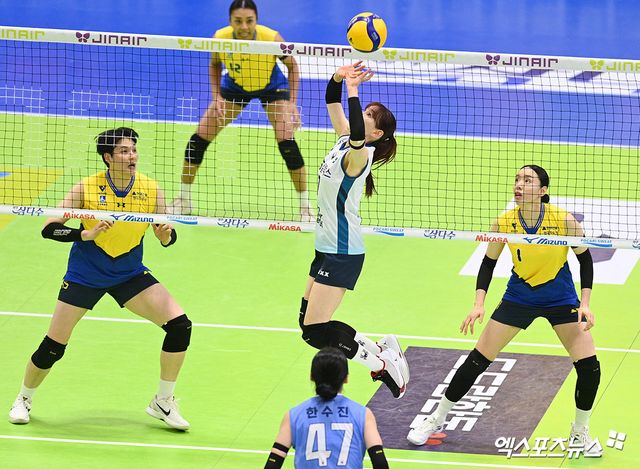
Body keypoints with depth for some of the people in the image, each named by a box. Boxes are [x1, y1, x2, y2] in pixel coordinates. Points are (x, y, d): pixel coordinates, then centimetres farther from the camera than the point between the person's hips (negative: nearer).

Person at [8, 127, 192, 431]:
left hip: (130, 274, 2)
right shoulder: (87, 188, -18)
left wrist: (167, 235, -29)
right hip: (84, 276, -2)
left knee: (180, 326, -13)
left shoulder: (150, 189, -12)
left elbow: (166, 237, -5)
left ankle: (163, 403, 5)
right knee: (53, 347, -1)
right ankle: (24, 399, 30)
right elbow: (49, 229, -18)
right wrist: (86, 234, -34)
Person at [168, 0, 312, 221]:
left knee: (286, 141, -21)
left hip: (272, 87, -3)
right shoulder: (220, 38, -27)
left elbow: (291, 65, -14)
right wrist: (217, 96, -15)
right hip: (235, 87, 3)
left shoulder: (271, 38, -33)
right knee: (199, 138, -5)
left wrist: (292, 103, -20)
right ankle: (183, 199, 14)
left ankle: (305, 207, -6)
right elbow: (215, 64, -4)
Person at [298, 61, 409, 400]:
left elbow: (357, 135, -42)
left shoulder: (358, 153, -18)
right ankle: (382, 351, 16)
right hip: (327, 248, 10)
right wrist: (338, 77, -5)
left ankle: (382, 363, -1)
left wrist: (352, 92, -37)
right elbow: (332, 103, 14)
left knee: (315, 331, -12)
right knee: (308, 322, 12)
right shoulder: (345, 140, 6)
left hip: (343, 253, -10)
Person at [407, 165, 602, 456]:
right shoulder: (504, 223, -17)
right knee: (477, 360, -1)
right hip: (519, 298, 1)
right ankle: (436, 419, 18)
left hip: (560, 300, -1)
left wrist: (585, 303, -14)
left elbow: (585, 259, -8)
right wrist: (479, 304, -14)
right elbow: (488, 263, -3)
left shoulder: (564, 220, -22)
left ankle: (580, 432, 15)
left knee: (589, 367, -10)